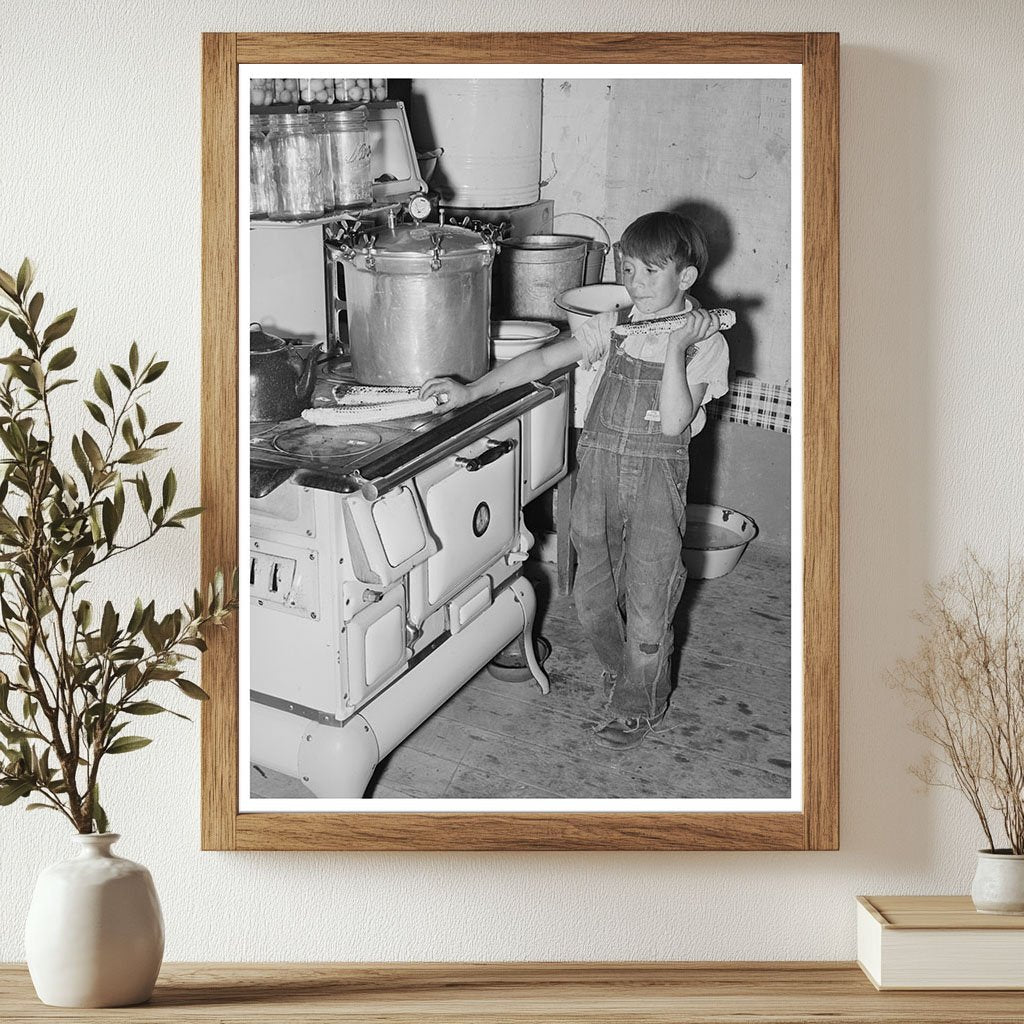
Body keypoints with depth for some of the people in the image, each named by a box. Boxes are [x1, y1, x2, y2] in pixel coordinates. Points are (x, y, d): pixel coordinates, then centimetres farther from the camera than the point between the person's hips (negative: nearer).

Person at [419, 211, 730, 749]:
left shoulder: (705, 341, -7)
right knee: (592, 593, 12)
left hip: (657, 476, -4)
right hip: (599, 465, 4)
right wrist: (471, 390, -5)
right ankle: (621, 668, 39)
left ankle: (638, 704, 22)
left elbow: (673, 423, -17)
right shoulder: (611, 327, 4)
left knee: (647, 599, 2)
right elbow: (541, 360, 1)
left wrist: (674, 350, -23)